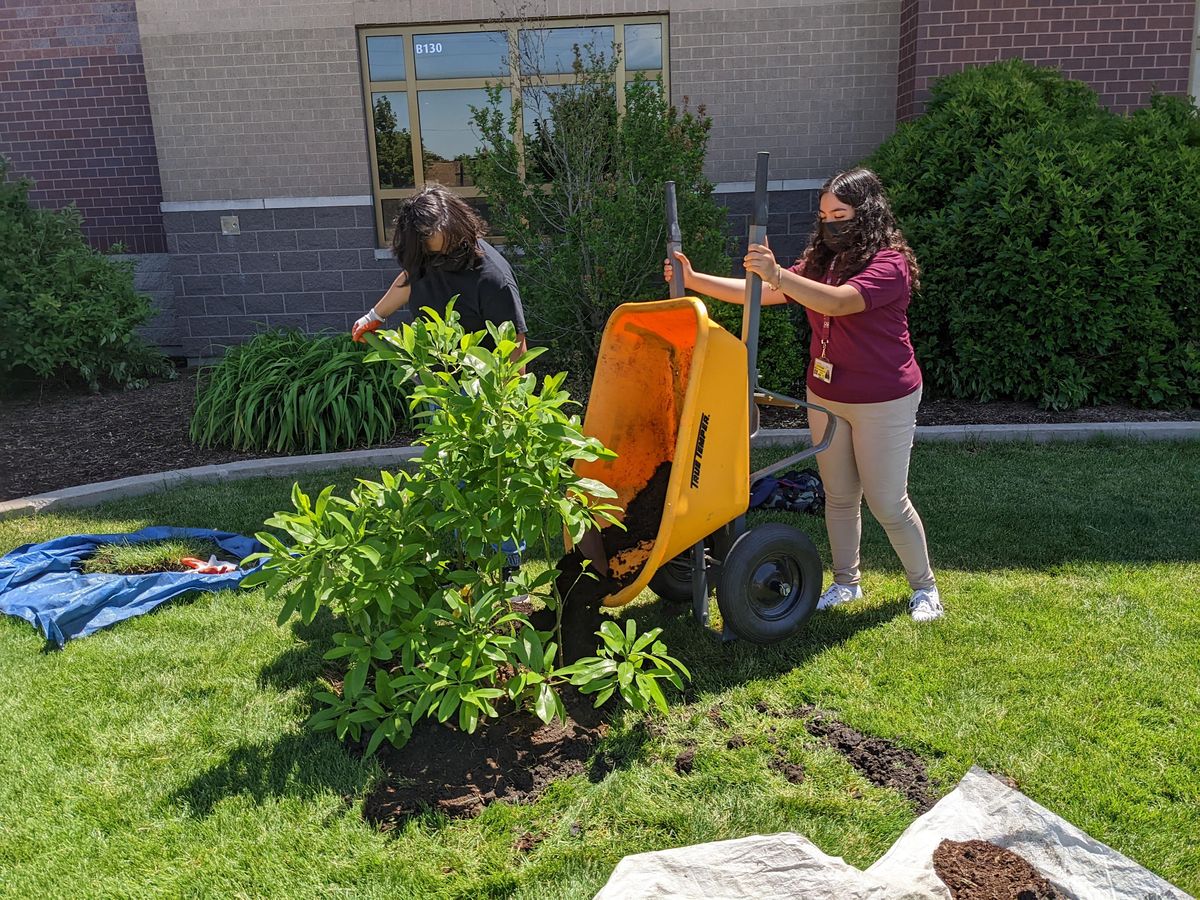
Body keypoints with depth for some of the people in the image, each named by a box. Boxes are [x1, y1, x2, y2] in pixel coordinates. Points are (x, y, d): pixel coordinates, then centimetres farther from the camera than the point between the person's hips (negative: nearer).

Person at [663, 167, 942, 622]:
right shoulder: (820, 262, 7)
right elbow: (756, 293, 2)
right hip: (825, 397, 7)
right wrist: (694, 280, -8)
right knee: (839, 496, 14)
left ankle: (925, 587, 22)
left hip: (883, 402, -7)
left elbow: (837, 301, -35)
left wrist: (778, 275, -48)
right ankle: (846, 582, 30)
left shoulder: (889, 264, -17)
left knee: (888, 503, 1)